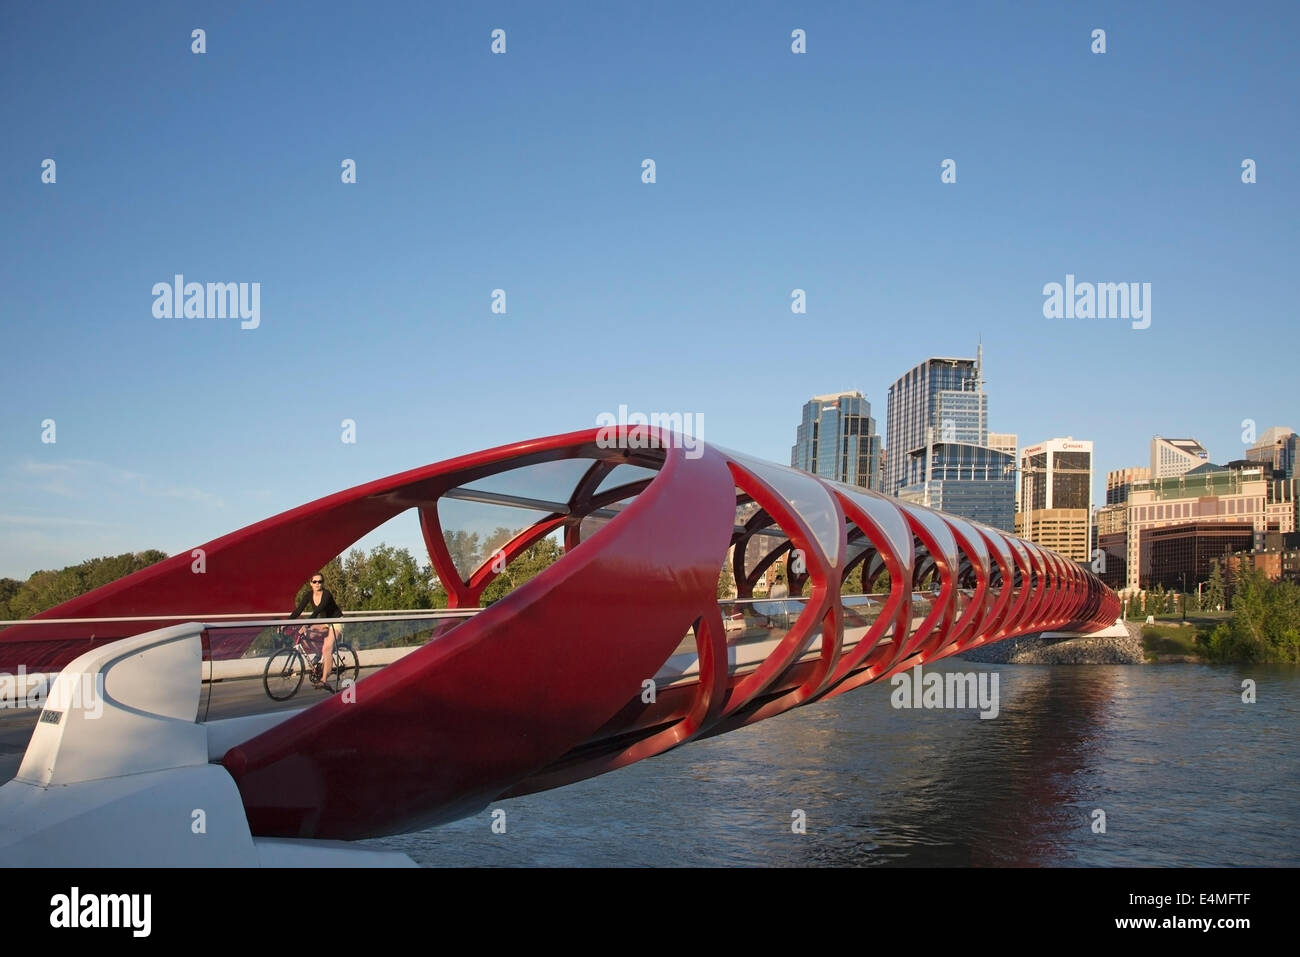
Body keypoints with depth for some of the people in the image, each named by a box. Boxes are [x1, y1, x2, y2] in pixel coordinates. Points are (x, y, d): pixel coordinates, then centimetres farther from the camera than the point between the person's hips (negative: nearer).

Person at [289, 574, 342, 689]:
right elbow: (298, 610, -13)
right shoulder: (309, 595, -8)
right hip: (323, 622, 6)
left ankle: (324, 680, -17)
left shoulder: (326, 594, -26)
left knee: (327, 649, -19)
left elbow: (318, 610, -38)